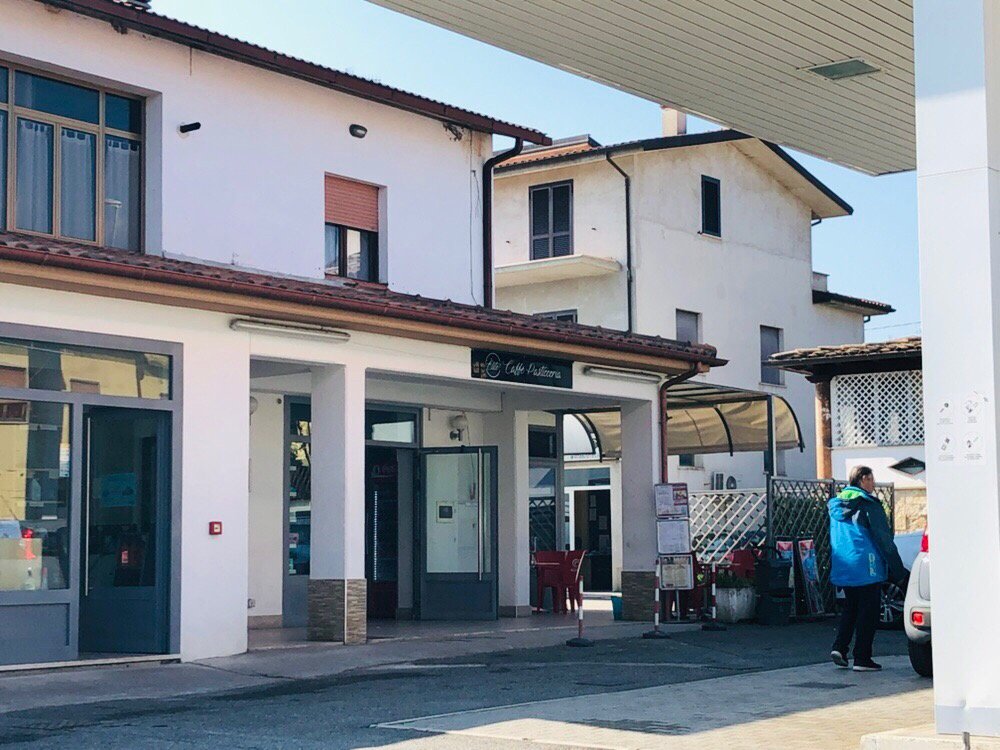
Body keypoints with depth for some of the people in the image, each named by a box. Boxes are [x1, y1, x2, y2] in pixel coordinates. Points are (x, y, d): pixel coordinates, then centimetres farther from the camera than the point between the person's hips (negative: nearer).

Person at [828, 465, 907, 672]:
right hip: (866, 568, -7)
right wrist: (899, 572, -7)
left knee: (850, 608, 19)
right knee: (868, 612, 2)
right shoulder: (868, 505, -10)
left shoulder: (835, 505, 12)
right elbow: (884, 540, -11)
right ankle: (862, 658, 2)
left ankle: (840, 647, 4)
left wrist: (832, 569, 23)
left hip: (842, 569, 7)